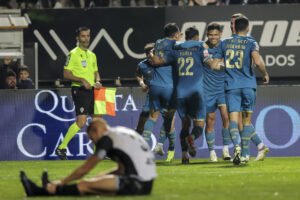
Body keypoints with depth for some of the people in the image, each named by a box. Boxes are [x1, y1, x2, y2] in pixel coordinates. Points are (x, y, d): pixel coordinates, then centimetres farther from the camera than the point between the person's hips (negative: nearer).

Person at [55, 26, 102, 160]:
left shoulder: (92, 55, 18)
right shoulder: (73, 54, -5)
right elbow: (66, 74, -10)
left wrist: (97, 81, 5)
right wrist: (82, 80, -20)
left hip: (91, 90, 8)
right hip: (79, 90, -8)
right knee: (81, 122, -16)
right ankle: (61, 148, -8)